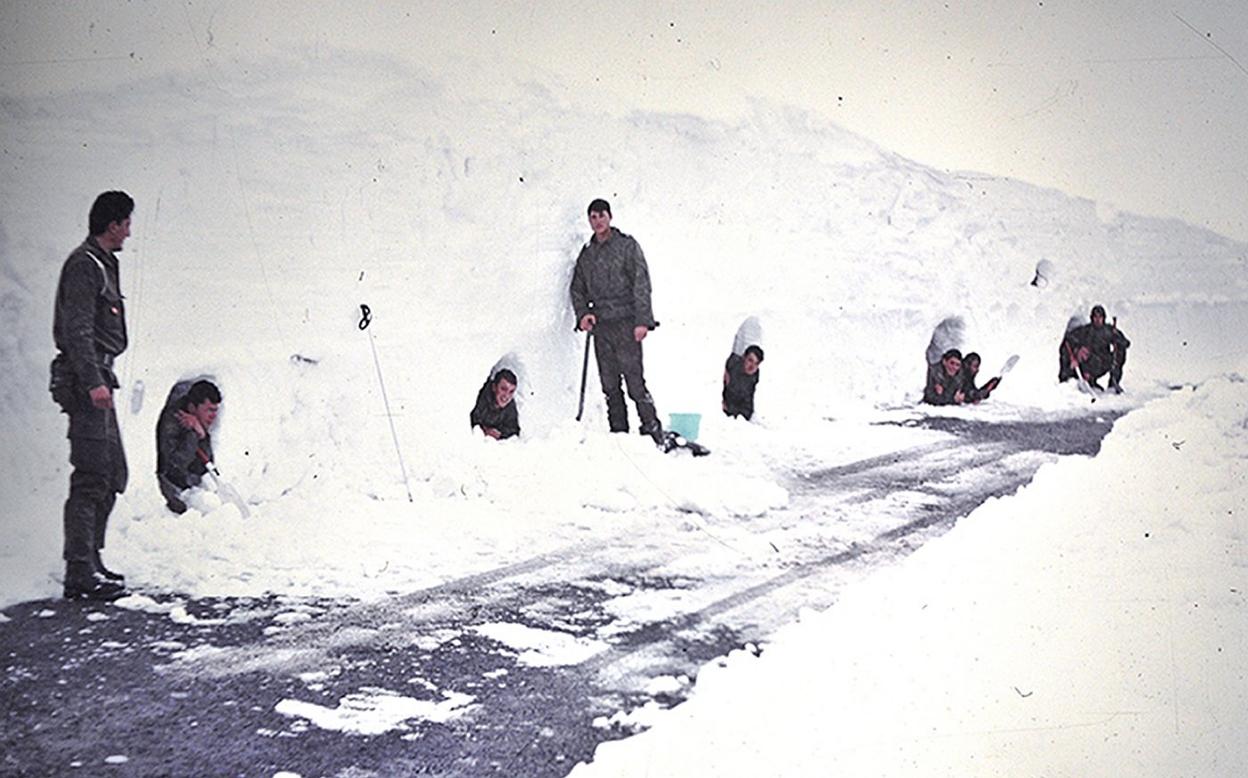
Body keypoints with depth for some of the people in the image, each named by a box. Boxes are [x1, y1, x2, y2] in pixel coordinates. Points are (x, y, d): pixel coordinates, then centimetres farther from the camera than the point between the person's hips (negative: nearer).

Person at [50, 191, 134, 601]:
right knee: (91, 478, -11)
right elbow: (77, 331, -20)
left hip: (96, 379, 11)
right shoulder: (84, 266, -12)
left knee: (113, 475, 14)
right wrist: (93, 382, -26)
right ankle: (80, 575, -10)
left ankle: (90, 562, 21)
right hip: (85, 379, -11)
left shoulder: (103, 264, 20)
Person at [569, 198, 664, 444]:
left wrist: (642, 320, -12)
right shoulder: (586, 254, 17)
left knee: (635, 382, -11)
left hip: (625, 322, -5)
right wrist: (582, 314, 1)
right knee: (610, 385, 5)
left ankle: (653, 430, -8)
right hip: (600, 325, 5)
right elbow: (577, 289, 21)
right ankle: (619, 434, 9)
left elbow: (641, 283, -4)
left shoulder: (627, 245, 2)